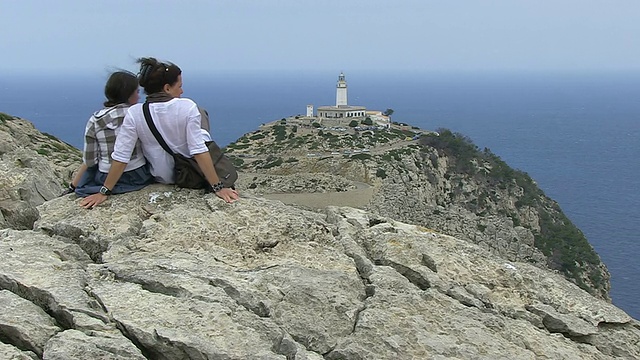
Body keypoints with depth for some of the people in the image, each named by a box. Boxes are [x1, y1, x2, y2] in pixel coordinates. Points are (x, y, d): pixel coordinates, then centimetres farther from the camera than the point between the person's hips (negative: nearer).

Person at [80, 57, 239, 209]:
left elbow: (120, 157, -19)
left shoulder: (134, 113, -19)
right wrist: (217, 187, -23)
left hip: (160, 178, 2)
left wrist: (104, 192, -11)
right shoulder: (187, 107, -24)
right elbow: (199, 151, -28)